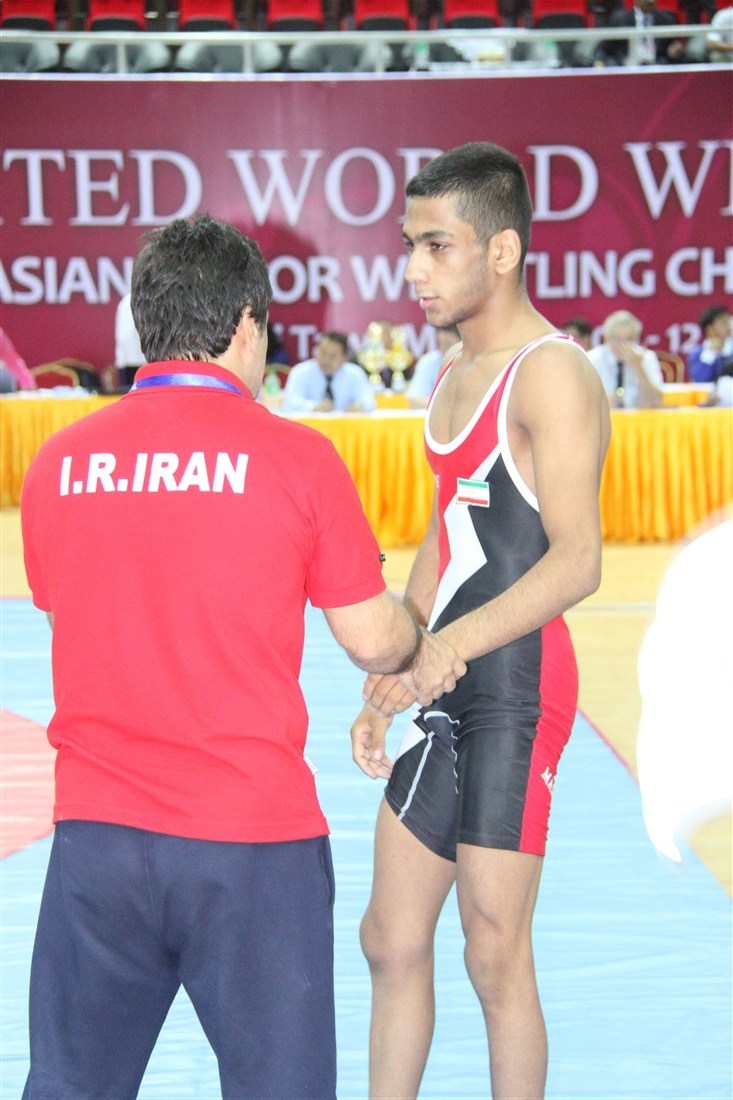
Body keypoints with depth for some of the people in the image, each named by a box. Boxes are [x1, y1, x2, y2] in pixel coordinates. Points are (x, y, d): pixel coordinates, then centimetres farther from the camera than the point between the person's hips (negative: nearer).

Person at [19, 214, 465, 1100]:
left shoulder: (58, 462, 3)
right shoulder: (294, 456, -7)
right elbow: (371, 636, 0)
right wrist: (423, 655, 24)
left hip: (95, 832, 3)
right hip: (251, 843, -3)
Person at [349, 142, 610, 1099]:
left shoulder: (552, 374, -12)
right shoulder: (454, 380, 17)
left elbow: (577, 560, -21)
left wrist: (452, 645, -30)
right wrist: (388, 682, 19)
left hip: (517, 687, -9)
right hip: (448, 693, 9)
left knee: (495, 951, -4)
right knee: (392, 938, 11)